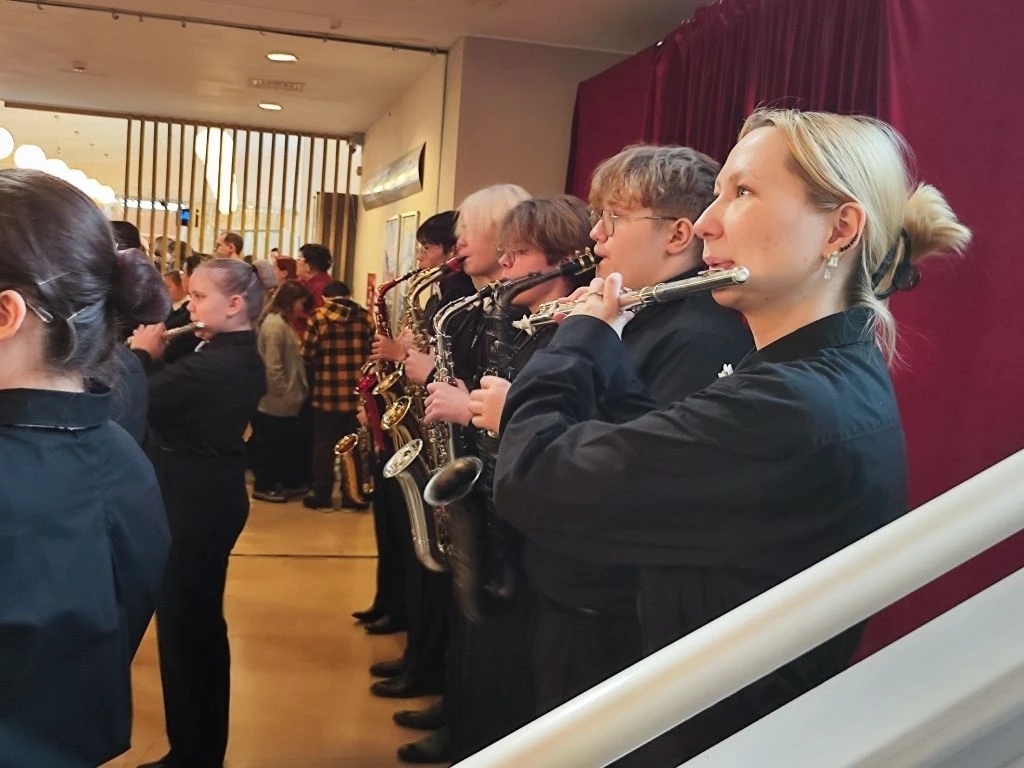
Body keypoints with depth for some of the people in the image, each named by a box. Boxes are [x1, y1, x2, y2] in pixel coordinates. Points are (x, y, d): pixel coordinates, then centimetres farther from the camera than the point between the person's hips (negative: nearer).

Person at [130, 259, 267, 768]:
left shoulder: (213, 364, -24)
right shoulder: (243, 359, 8)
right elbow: (181, 400, 11)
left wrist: (142, 353, -6)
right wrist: (159, 357, -2)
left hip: (193, 502, -10)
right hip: (213, 495, 10)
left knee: (182, 623, 2)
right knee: (201, 620, 19)